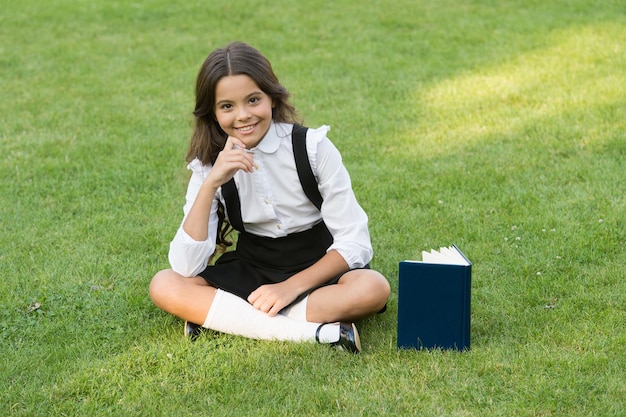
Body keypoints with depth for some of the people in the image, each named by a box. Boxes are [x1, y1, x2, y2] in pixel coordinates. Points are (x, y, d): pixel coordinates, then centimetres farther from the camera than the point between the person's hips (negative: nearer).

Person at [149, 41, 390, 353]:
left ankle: (218, 317, -25)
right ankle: (318, 332, -30)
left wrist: (291, 287, -24)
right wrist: (210, 184, -27)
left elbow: (354, 243, -14)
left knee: (373, 288, -33)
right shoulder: (209, 164, -7)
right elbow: (186, 269, -18)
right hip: (250, 272, 2)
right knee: (164, 287, -23)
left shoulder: (313, 147, -13)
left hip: (316, 270, -2)